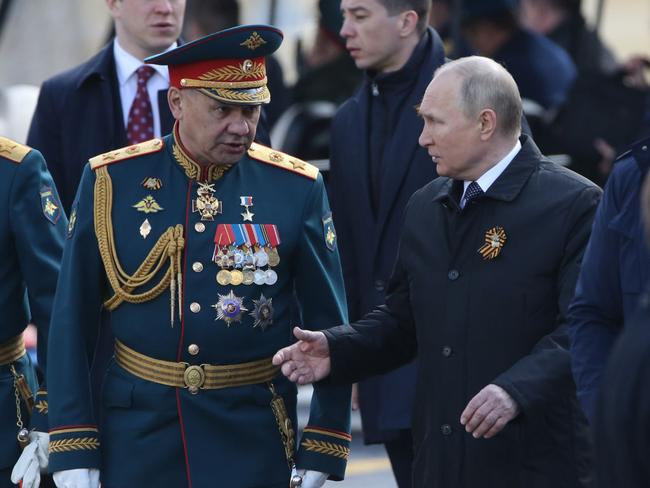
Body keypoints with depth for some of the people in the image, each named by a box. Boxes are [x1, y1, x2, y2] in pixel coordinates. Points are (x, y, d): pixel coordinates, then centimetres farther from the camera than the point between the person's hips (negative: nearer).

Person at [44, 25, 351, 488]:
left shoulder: (296, 188, -3)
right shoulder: (111, 182, -3)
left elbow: (330, 329, 1)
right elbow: (72, 323, -1)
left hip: (251, 440, 0)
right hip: (137, 432, 1)